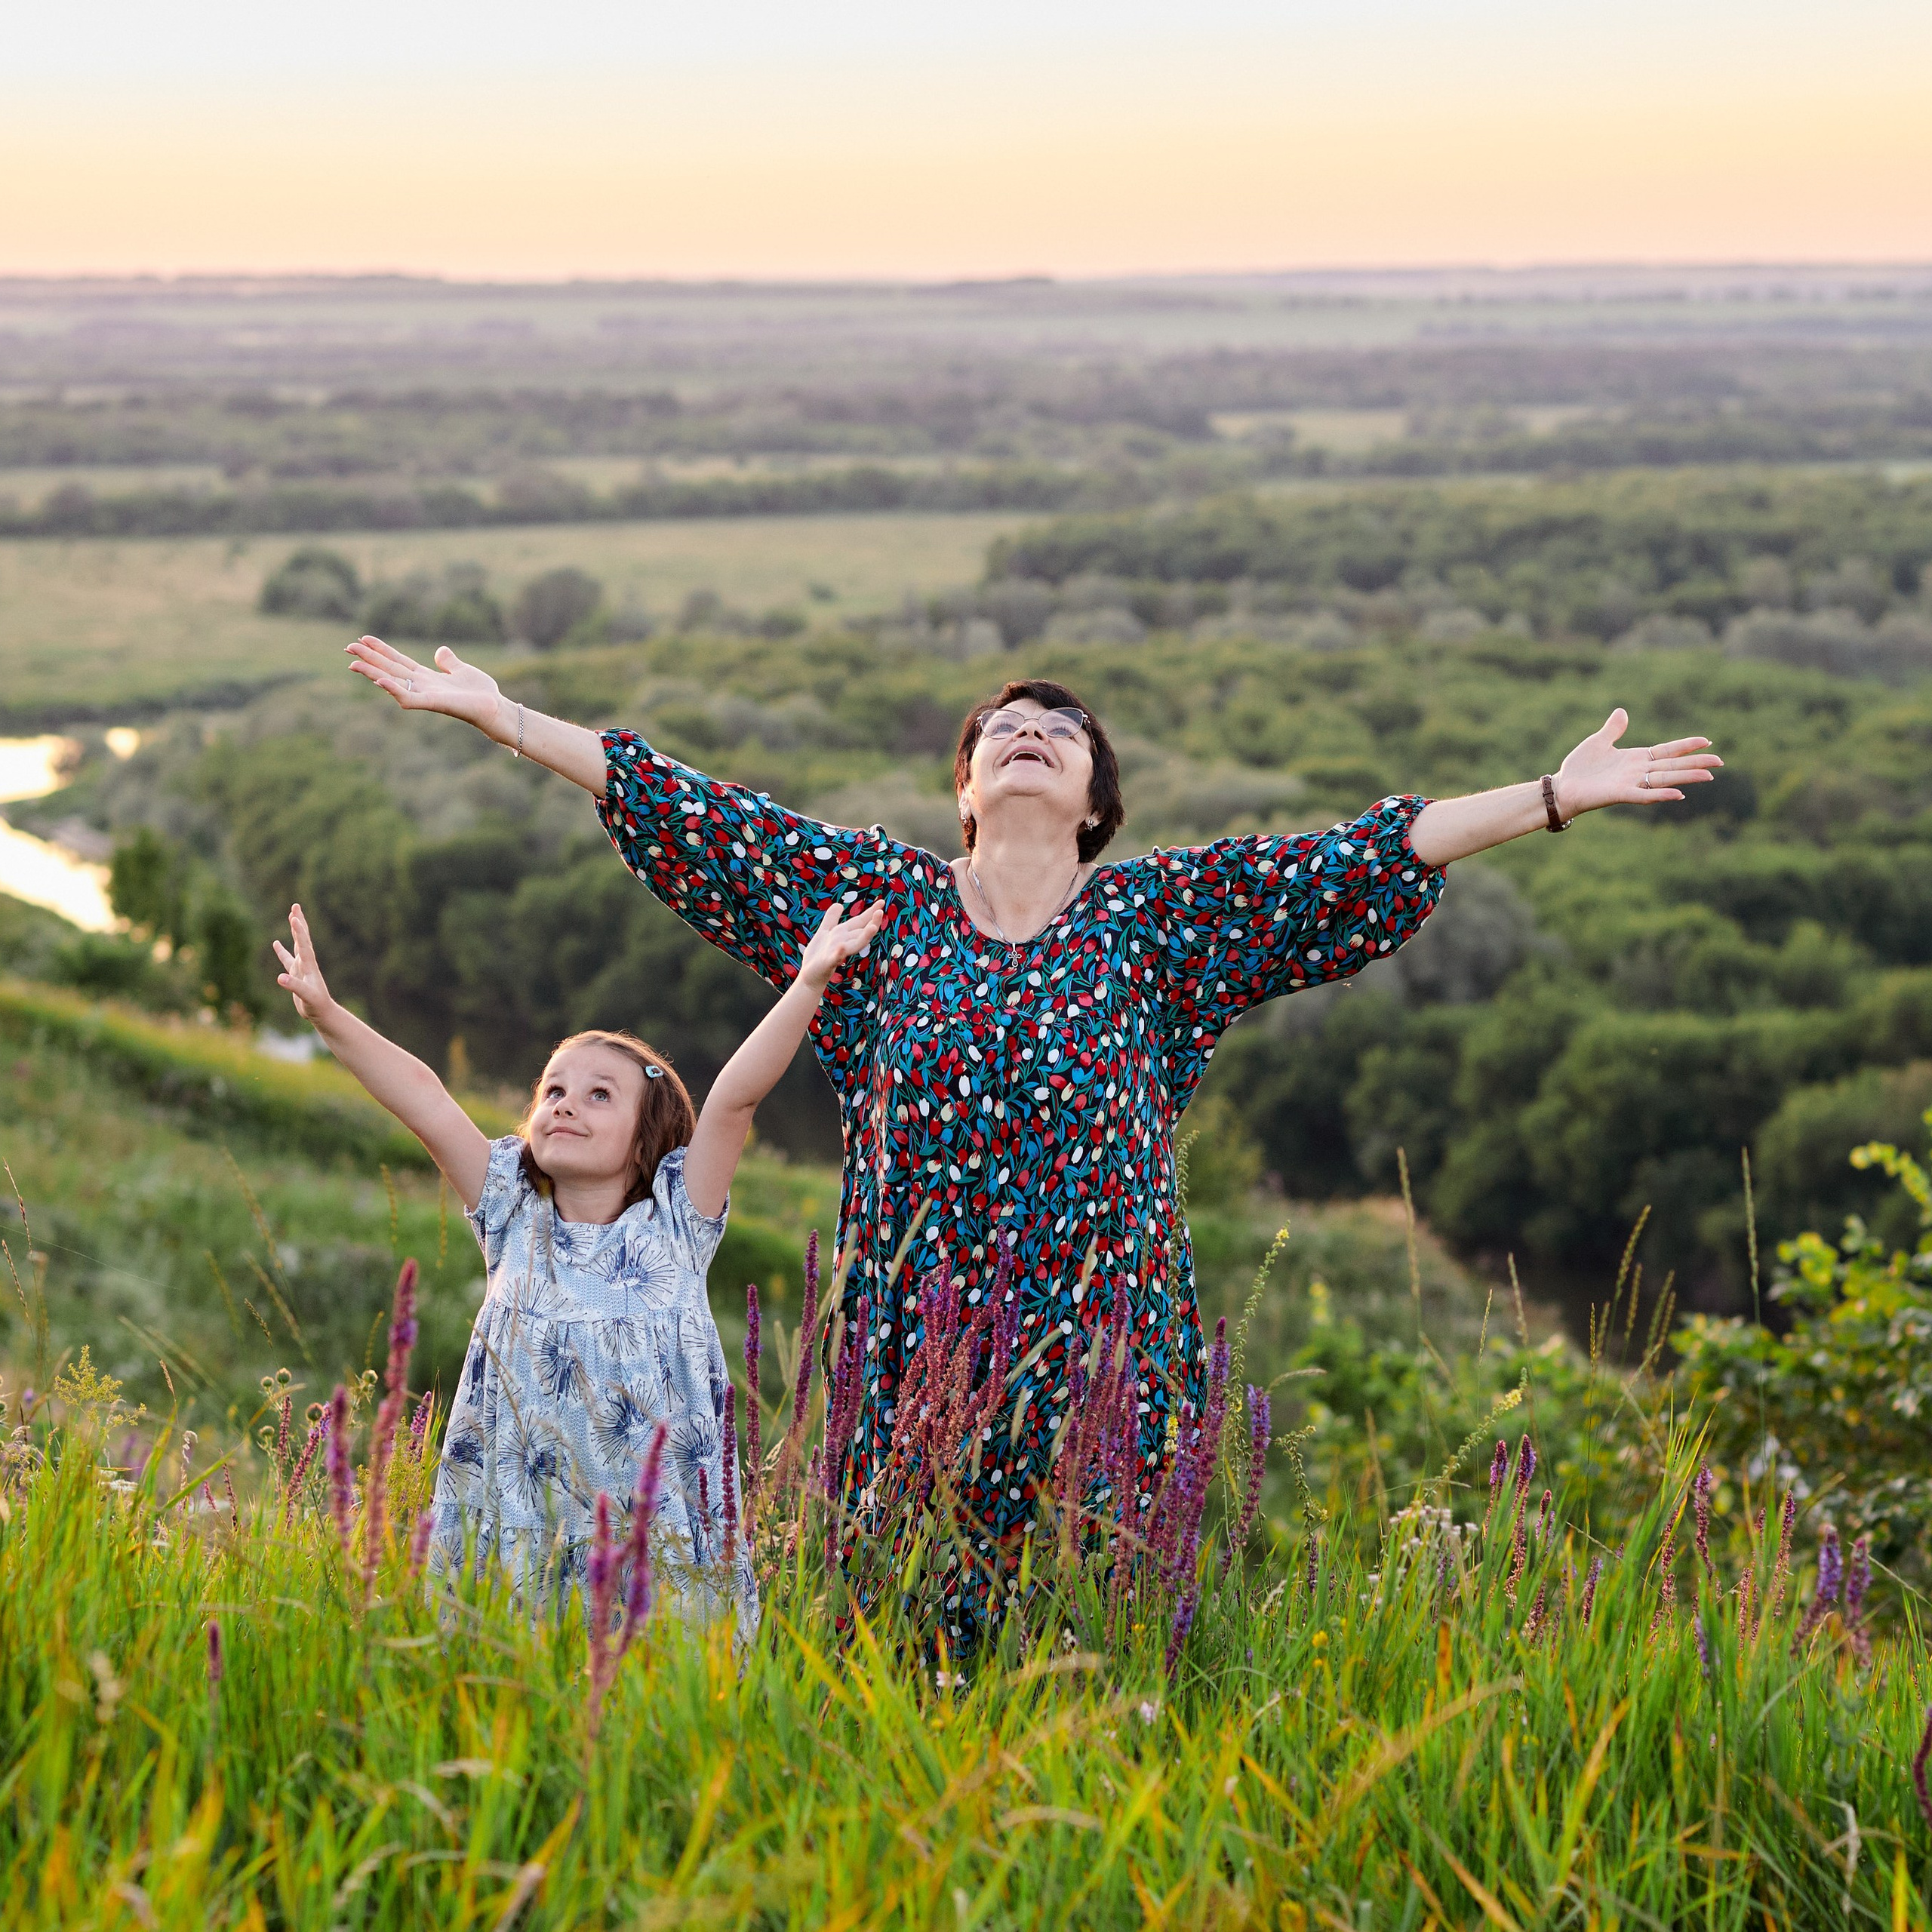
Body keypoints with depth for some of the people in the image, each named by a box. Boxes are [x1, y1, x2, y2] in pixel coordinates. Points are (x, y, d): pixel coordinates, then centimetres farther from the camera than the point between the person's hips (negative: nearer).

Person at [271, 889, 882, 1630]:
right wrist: (328, 1017, -5)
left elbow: (735, 1097, -8)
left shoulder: (675, 1223, 2)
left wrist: (806, 987, -17)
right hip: (518, 1534, 2)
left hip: (659, 1535, -2)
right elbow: (425, 1103, 1)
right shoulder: (517, 1221, 8)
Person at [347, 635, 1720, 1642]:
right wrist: (497, 715, 5)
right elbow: (689, 813, 7)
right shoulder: (883, 897, 8)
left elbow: (1354, 862, 1)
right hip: (919, 1345, 1)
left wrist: (1556, 798, -4)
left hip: (1103, 1348, 0)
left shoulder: (1153, 917, 6)